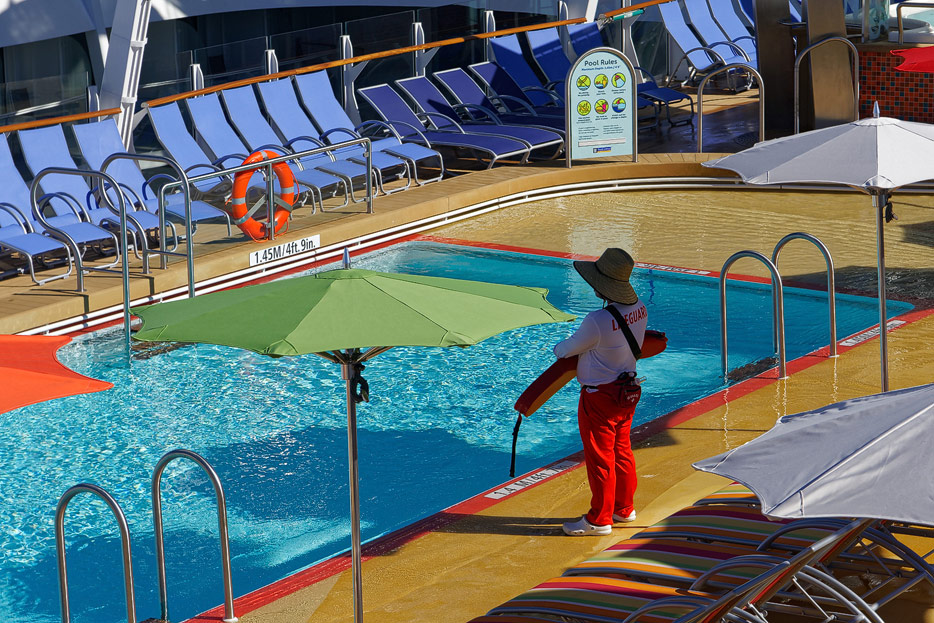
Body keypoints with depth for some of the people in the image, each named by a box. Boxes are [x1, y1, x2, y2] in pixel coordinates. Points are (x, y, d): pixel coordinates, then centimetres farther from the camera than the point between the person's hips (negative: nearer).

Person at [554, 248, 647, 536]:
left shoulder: (598, 321, -31)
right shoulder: (639, 308, -6)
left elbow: (570, 348, -14)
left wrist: (558, 348, 10)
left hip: (600, 397, -8)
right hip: (626, 392, 8)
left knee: (599, 458, 5)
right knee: (621, 452, 21)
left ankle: (599, 520, 15)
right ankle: (624, 508, 34)